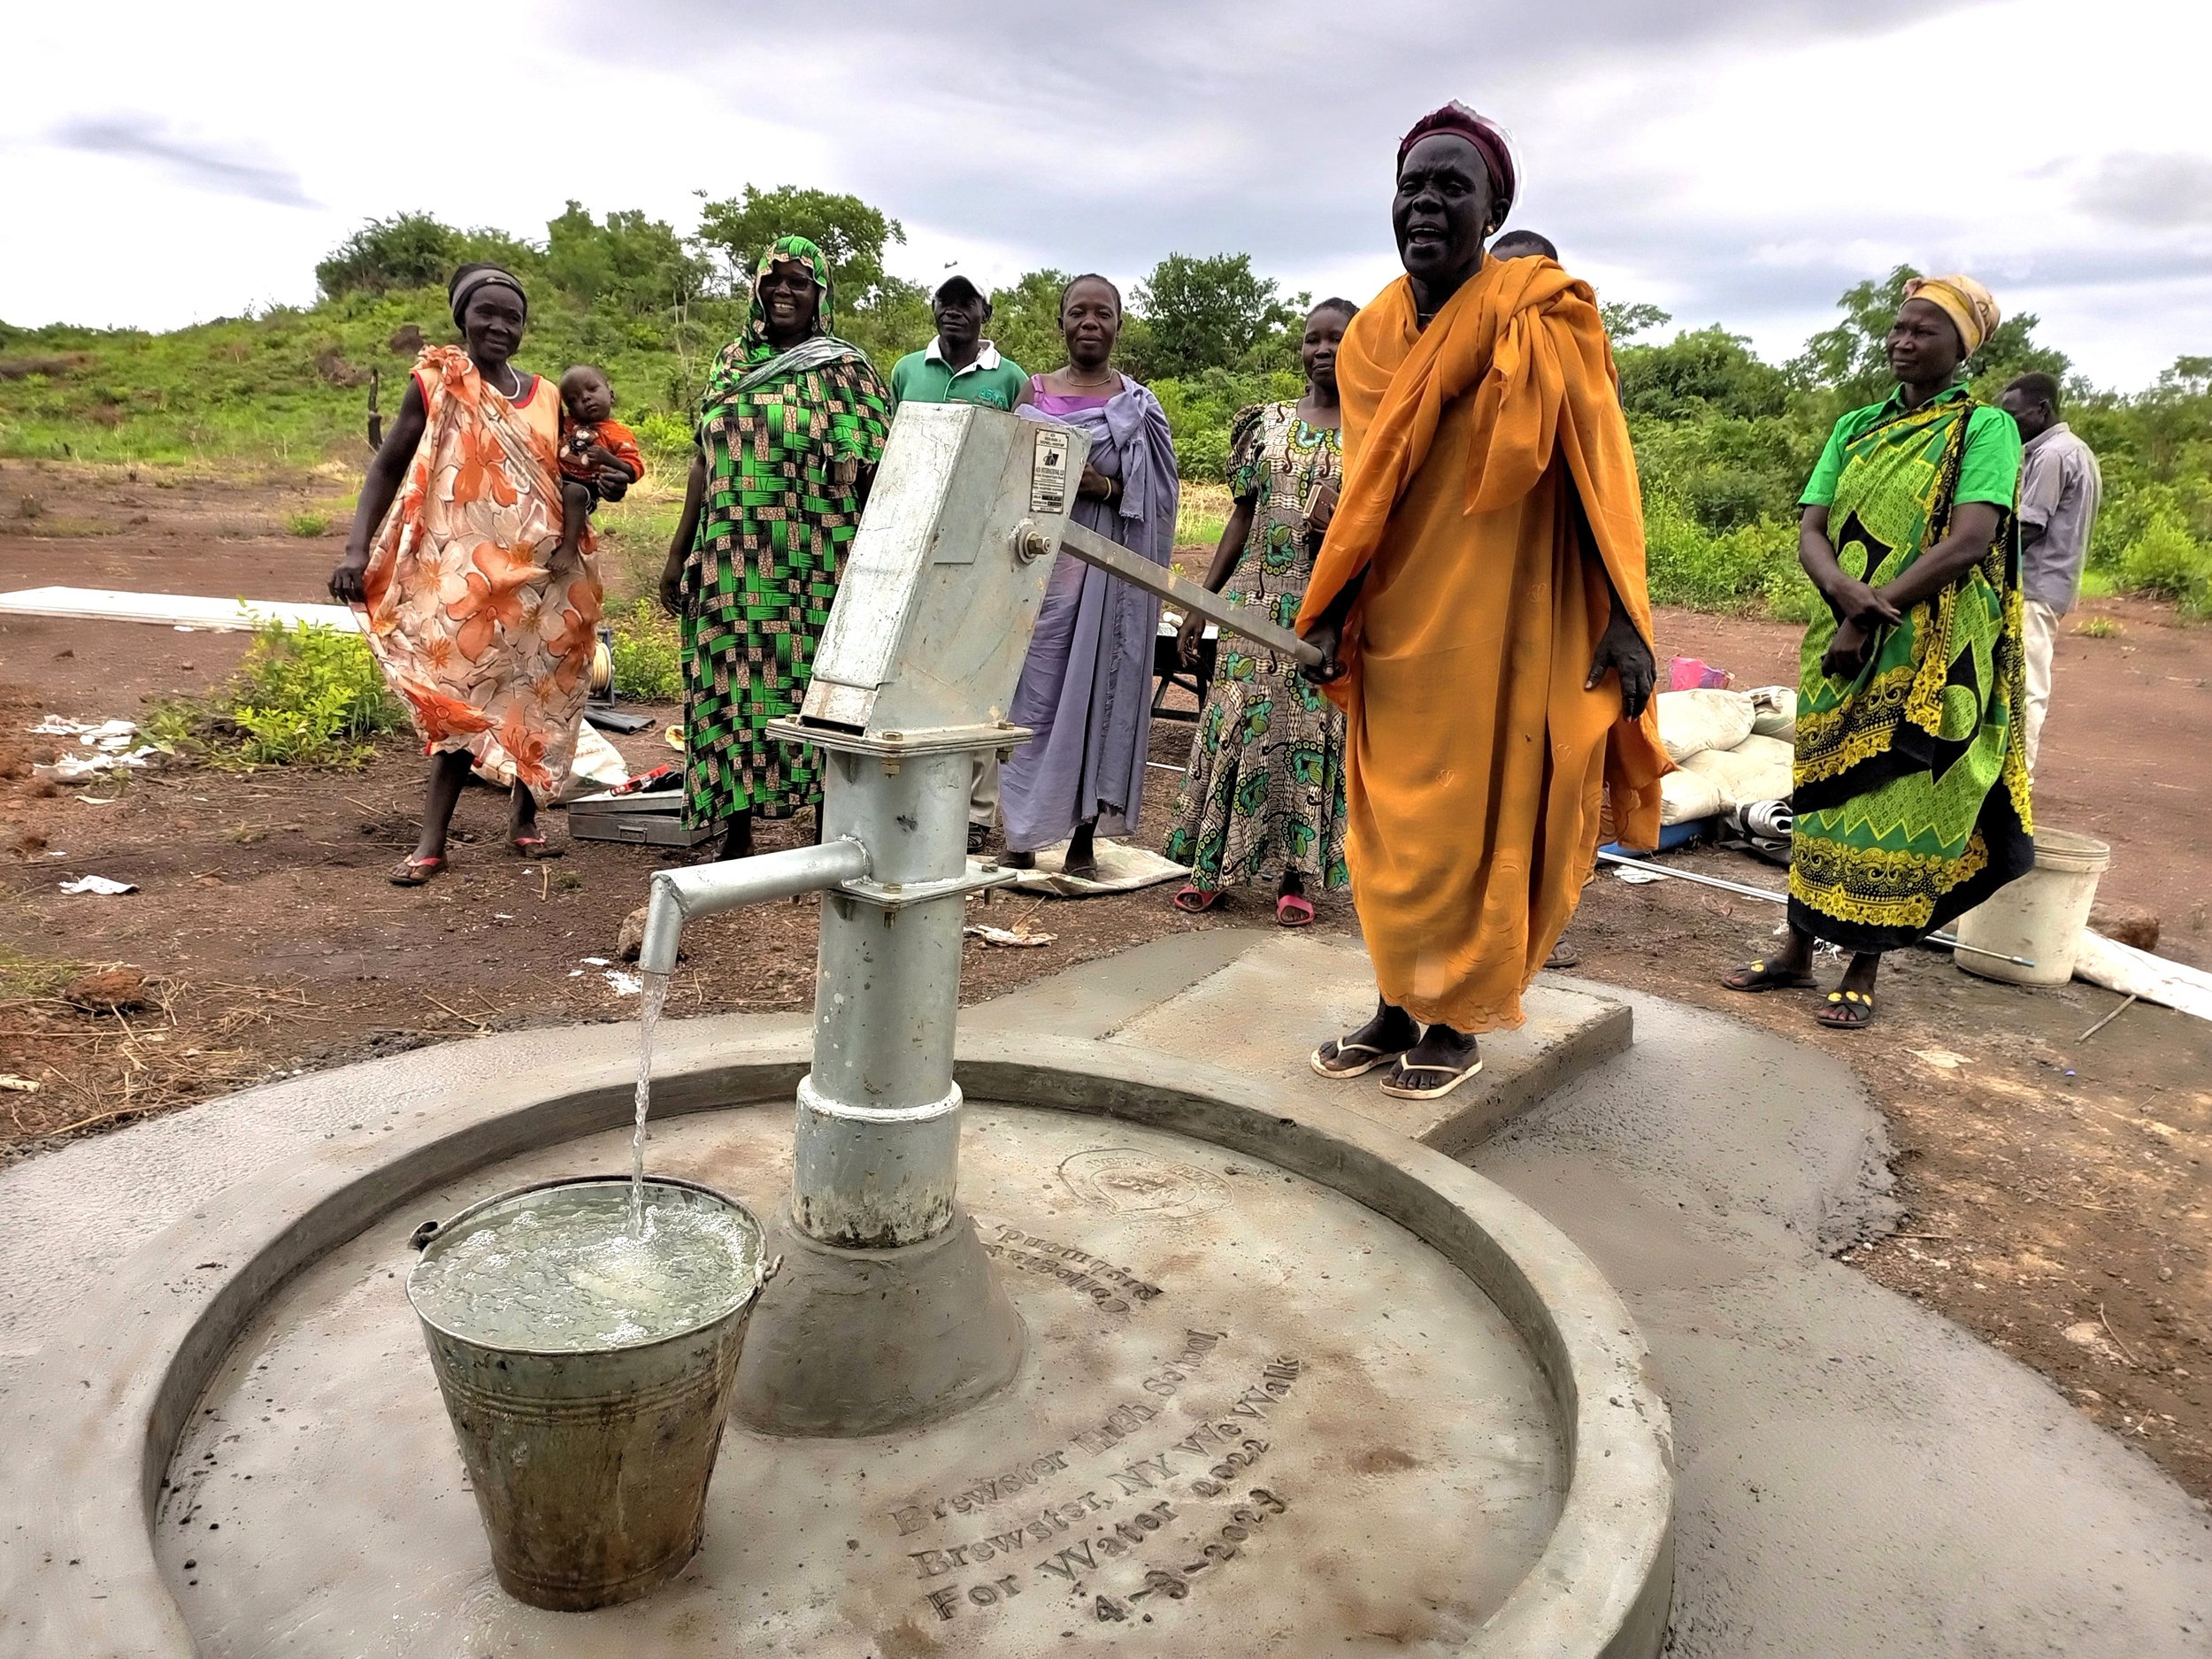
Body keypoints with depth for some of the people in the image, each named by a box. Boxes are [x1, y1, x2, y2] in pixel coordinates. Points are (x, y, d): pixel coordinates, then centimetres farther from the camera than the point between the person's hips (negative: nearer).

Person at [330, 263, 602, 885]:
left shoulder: (545, 397, 10)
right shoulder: (437, 384, -1)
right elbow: (386, 466, -2)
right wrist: (357, 549, -13)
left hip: (540, 573, 4)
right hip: (464, 572, -4)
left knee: (536, 695, 6)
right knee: (463, 696, -6)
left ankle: (524, 817, 21)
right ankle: (431, 840, -1)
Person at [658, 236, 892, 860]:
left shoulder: (845, 367, 0)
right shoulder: (732, 362, 13)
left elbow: (874, 470, -5)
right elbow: (706, 461, 16)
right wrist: (679, 554, 13)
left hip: (813, 568, -4)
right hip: (732, 564, 4)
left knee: (815, 690, -1)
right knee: (733, 690, 6)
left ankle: (828, 836, 11)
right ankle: (737, 836, 17)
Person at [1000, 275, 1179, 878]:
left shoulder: (1139, 406, 7)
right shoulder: (1034, 391, 12)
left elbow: (1152, 495, 3)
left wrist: (1103, 486, -14)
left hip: (1110, 565, -1)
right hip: (1040, 557, 1)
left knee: (1100, 686, 0)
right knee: (1033, 689, 0)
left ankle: (1085, 834, 7)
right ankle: (1022, 832, 8)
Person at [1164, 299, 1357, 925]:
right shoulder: (1267, 423, 9)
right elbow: (1242, 517, 10)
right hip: (1260, 598, 2)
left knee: (1314, 728, 1)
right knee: (1238, 720, 1)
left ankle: (1293, 873, 9)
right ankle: (1213, 864, 9)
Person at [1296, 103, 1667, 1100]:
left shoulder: (1539, 315, -7)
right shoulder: (1374, 334, 8)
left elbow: (1594, 470, -9)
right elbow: (1362, 494, 12)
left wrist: (1623, 618, -15)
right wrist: (1329, 616, 7)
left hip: (1503, 615, -5)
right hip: (1396, 623, 5)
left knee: (1478, 820, 2)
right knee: (1392, 820, 9)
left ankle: (1458, 1022, 16)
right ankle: (1398, 1008, 22)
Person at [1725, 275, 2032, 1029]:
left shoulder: (1985, 427, -3)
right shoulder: (1855, 428, 12)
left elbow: (1972, 541, -15)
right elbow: (1810, 530, 2)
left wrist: (1874, 614, -19)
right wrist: (1845, 588, -19)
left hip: (1929, 655, -5)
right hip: (1841, 643, 5)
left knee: (1895, 801, -1)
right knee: (1821, 791, 8)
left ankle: (1863, 972, 7)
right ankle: (1797, 951, 18)